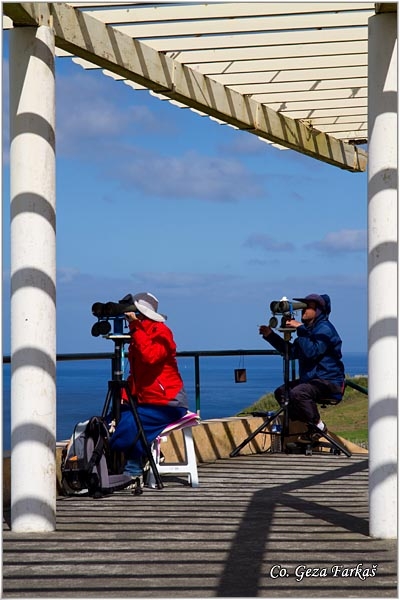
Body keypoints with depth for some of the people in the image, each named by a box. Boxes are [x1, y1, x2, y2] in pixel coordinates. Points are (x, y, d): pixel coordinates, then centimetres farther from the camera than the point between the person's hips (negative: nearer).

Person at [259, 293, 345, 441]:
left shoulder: (325, 329, -13)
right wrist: (270, 335, 13)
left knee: (298, 393, -33)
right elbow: (292, 352, 19)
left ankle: (319, 426, -13)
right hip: (311, 379, 11)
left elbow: (311, 352, -27)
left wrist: (300, 330, -25)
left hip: (329, 382, -11)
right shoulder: (309, 329, 19)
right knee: (281, 392, 6)